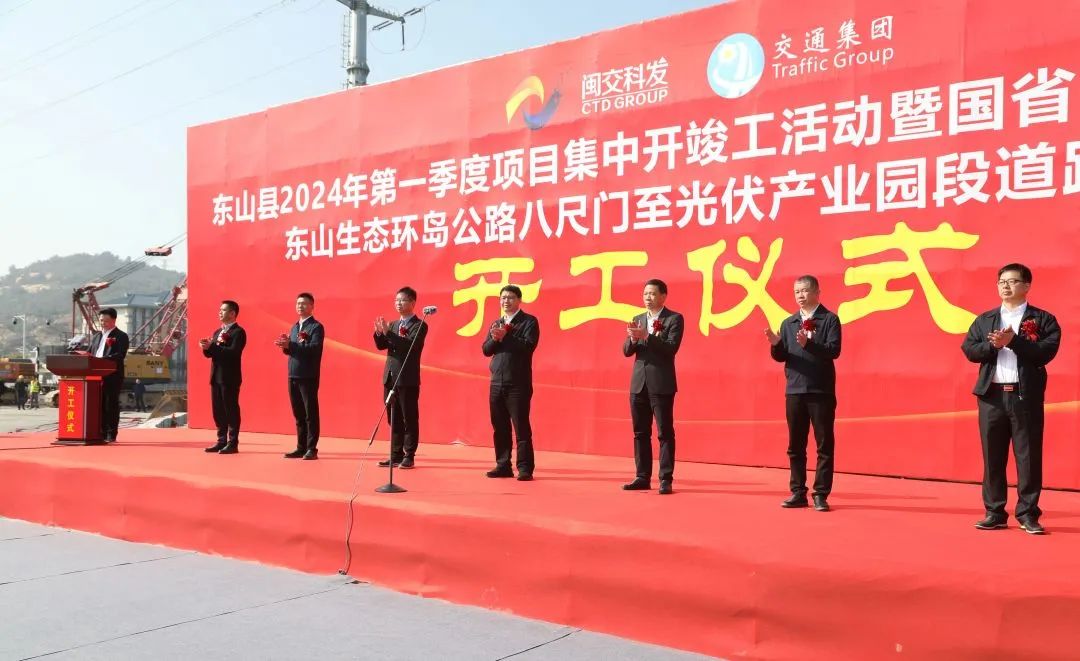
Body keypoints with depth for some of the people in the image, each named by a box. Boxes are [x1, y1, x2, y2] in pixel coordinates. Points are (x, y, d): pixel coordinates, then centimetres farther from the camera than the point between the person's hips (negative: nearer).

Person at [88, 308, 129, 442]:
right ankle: (101, 434, 13)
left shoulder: (121, 336, -2)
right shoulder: (96, 336, 20)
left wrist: (103, 359, -26)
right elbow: (90, 353, 20)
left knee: (111, 405, -3)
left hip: (113, 377, -6)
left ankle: (111, 435, 1)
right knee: (99, 405, 7)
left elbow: (120, 355, -14)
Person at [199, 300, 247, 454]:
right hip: (216, 377, 8)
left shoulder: (238, 332, -8)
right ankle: (221, 441, 17)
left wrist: (212, 346, -22)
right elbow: (211, 353, 17)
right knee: (218, 411, 10)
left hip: (230, 378, -8)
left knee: (231, 411, -4)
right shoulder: (217, 332, 19)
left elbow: (233, 352, -21)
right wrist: (206, 347, -5)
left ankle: (233, 444, 1)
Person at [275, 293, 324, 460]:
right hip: (293, 376, 7)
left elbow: (314, 349, -20)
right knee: (298, 414, 10)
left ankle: (312, 449, -1)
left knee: (311, 414, -4)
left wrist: (290, 344, -25)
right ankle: (301, 448, 16)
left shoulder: (316, 327, -6)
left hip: (308, 377, -7)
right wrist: (285, 345, -7)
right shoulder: (294, 327, 18)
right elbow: (291, 349, 15)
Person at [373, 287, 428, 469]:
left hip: (407, 379, -7)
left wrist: (388, 332, -26)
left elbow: (410, 344, -22)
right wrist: (379, 332, -11)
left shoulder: (419, 325, -7)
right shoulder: (393, 324, 16)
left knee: (409, 419, -2)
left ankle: (409, 456, 3)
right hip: (390, 378, 7)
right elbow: (381, 346, 8)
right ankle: (396, 455, 17)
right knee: (393, 420, 10)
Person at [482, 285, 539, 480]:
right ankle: (503, 465, 17)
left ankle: (525, 468, -2)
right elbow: (486, 349, 7)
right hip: (497, 383, 6)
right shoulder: (496, 324, 16)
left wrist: (505, 336, -17)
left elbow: (528, 346, -16)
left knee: (521, 426, -6)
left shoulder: (529, 321, -2)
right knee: (499, 427, 9)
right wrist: (495, 338, -12)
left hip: (518, 383, -6)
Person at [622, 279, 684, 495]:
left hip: (661, 384, -6)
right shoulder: (638, 319, 13)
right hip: (638, 384, 6)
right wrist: (633, 338, -13)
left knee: (665, 432, -2)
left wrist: (646, 336, -24)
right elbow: (626, 351, 8)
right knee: (640, 433, 9)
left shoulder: (674, 319, -3)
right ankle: (643, 477, 16)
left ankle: (666, 479, 2)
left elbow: (671, 348, -16)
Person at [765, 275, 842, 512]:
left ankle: (821, 495, 6)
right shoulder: (788, 323, 12)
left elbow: (834, 350, -13)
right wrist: (775, 344, -11)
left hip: (821, 391, -4)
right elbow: (780, 357, 9)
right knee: (795, 446, 8)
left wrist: (808, 344, -27)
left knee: (824, 445, 0)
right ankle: (798, 493, 16)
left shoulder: (829, 320, -1)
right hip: (794, 391, 4)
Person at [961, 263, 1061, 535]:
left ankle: (1028, 514, 8)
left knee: (1028, 457, 0)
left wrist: (1013, 342, -17)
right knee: (992, 456, 5)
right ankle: (995, 513, 13)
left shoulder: (1043, 319, 4)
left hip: (1026, 395, -3)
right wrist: (992, 345, -13)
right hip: (992, 395, 3)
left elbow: (1045, 352, -10)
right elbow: (969, 350, 3)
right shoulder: (984, 320, 13)